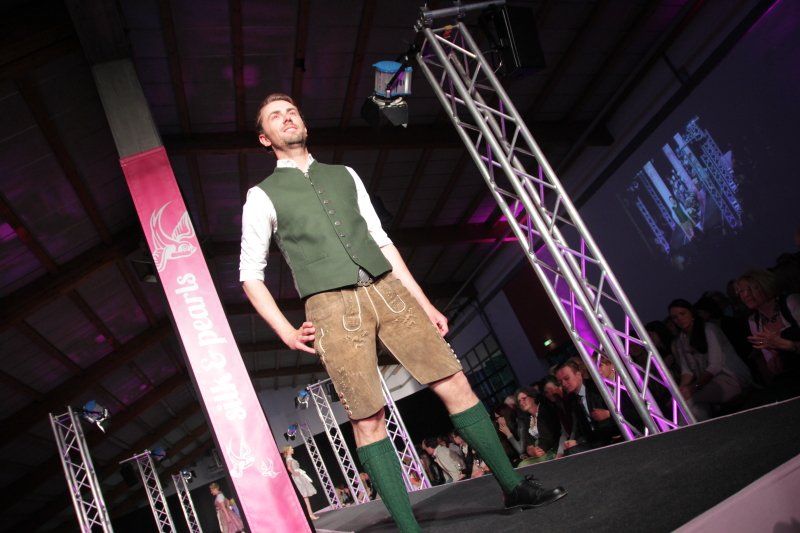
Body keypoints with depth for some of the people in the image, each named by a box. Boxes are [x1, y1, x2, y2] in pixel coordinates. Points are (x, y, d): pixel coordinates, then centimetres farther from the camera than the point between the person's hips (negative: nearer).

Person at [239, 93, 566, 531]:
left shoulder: (345, 176, 20)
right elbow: (250, 273, 10)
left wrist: (424, 303, 13)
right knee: (368, 421, -4)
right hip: (332, 306, -3)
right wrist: (286, 332, -1)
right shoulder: (263, 196, 10)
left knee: (453, 383, 1)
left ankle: (513, 487, 14)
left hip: (387, 290, 4)